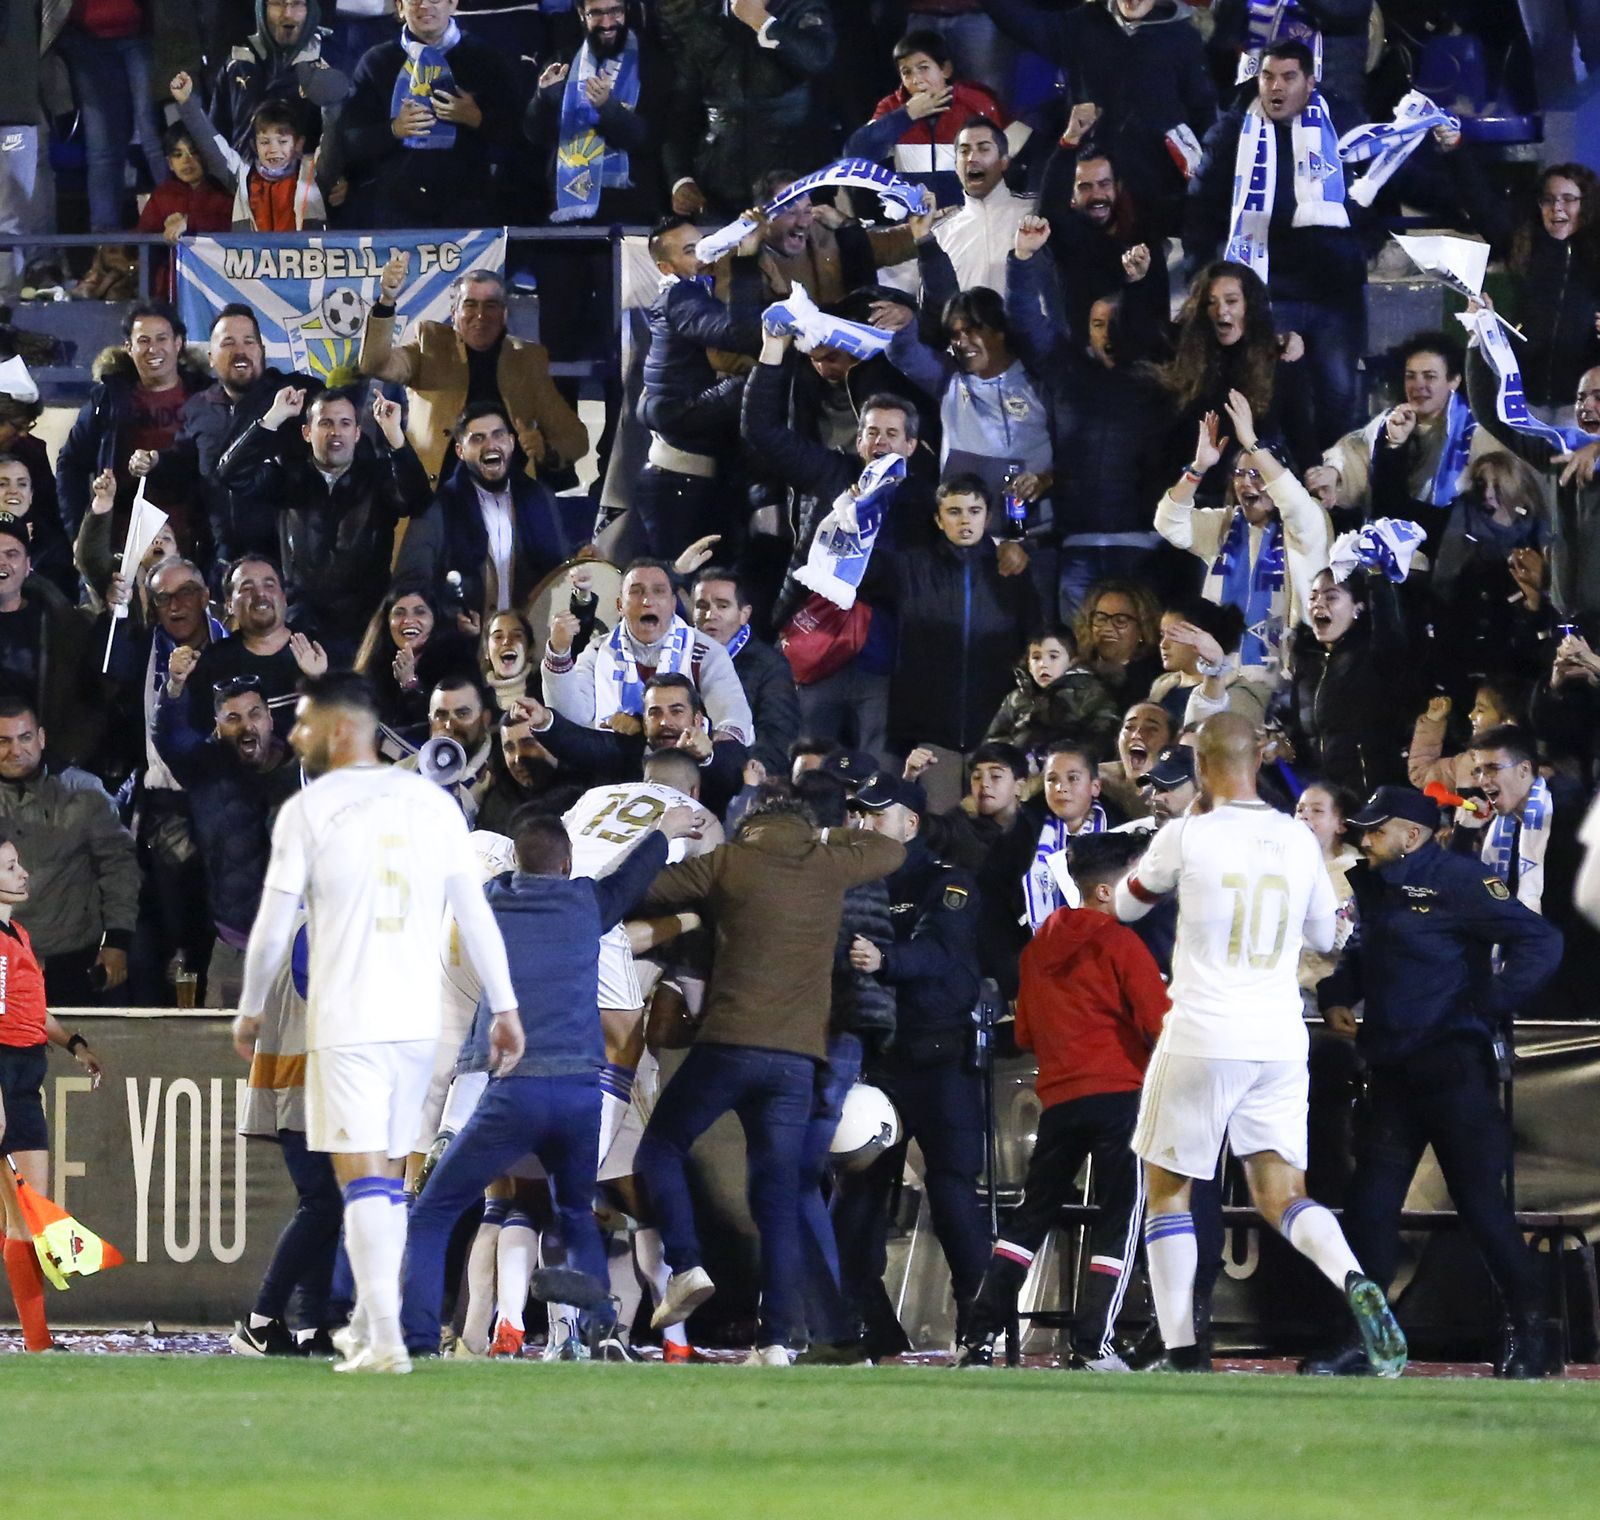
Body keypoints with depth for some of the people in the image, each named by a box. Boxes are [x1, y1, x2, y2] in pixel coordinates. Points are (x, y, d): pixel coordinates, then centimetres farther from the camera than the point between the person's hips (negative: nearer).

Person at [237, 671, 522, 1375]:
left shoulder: (308, 811, -5)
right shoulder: (434, 803, 7)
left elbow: (272, 928, -2)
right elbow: (475, 914, 6)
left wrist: (250, 1011, 12)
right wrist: (504, 1008, 11)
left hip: (346, 1023, -5)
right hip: (418, 1020, 5)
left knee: (363, 1177, -6)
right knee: (387, 1175, 15)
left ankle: (385, 1341, -16)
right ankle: (368, 1326, 22)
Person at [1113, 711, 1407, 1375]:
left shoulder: (1188, 836, -8)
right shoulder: (1299, 841, 4)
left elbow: (1126, 906, 11)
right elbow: (1323, 935, 19)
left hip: (1201, 1040, -4)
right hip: (1280, 1042, 4)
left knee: (1166, 1189, 12)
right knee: (1281, 1197, 5)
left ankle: (1182, 1355, 6)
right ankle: (1354, 1282, -26)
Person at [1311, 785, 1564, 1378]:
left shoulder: (1457, 880, -11)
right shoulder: (1374, 888, 12)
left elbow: (1540, 943, -17)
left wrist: (1490, 1008, -18)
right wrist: (1335, 997, 12)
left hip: (1452, 1067, -8)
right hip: (1391, 1071, 8)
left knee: (1479, 1197, -4)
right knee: (1371, 1200, 4)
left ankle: (1530, 1333, 7)